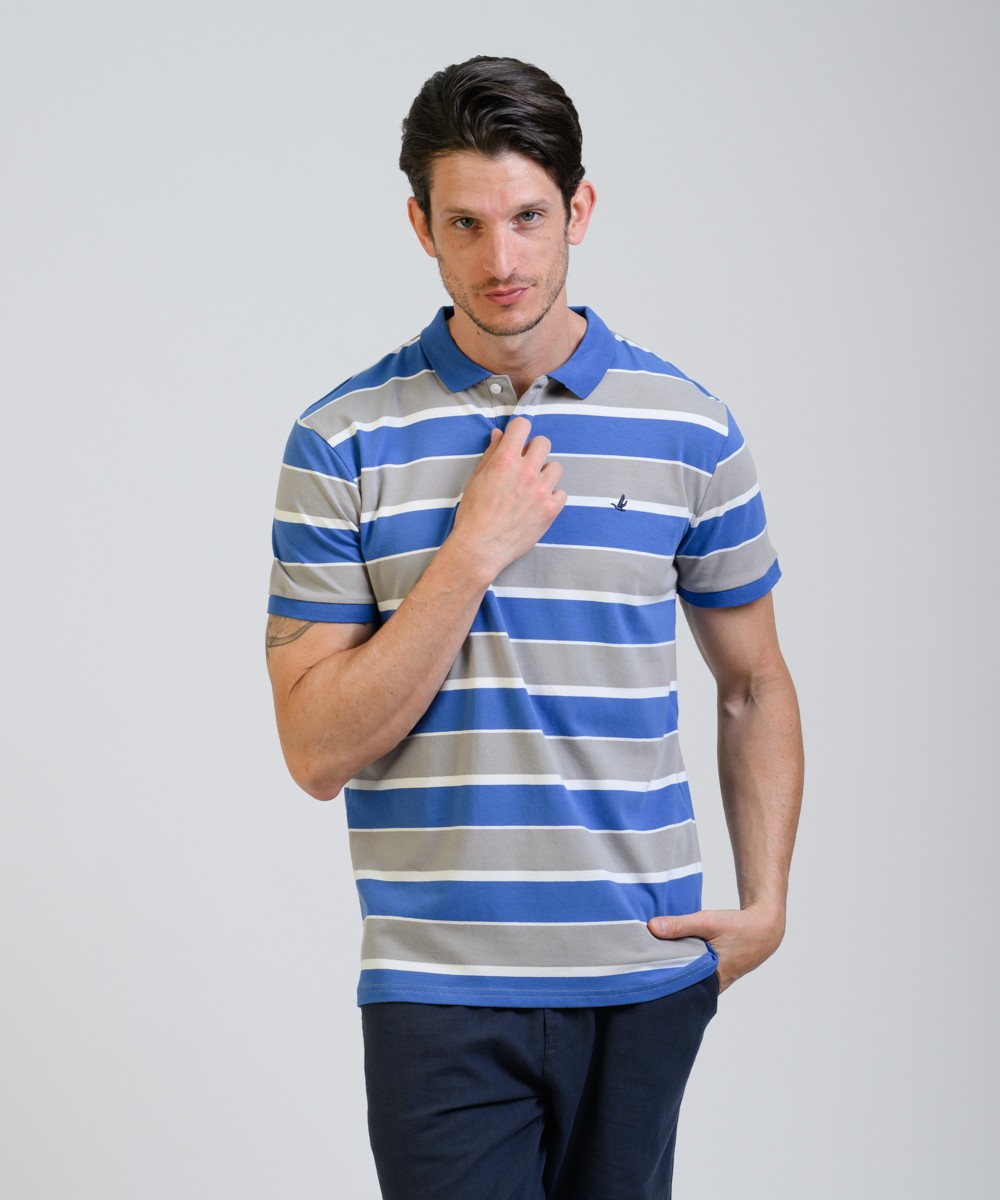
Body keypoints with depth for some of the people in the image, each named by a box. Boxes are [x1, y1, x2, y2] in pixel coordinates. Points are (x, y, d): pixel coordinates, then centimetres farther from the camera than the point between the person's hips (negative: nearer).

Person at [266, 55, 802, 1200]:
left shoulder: (691, 429, 4)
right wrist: (474, 553, -14)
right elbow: (319, 748, -7)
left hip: (646, 975, 2)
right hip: (441, 983, -2)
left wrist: (765, 902, 3)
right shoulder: (342, 443, -2)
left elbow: (754, 687, 14)